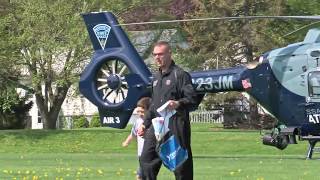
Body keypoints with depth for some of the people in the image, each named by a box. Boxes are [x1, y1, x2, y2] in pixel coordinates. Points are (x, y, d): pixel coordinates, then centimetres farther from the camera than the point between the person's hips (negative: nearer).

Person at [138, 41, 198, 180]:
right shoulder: (156, 77, 20)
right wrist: (145, 124, 23)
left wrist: (178, 103, -32)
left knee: (181, 163, -4)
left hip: (176, 125, -8)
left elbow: (192, 99, -13)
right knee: (146, 159, 1)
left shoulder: (180, 74, -5)